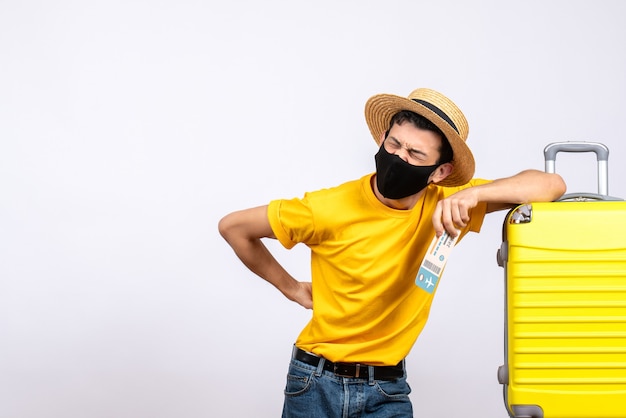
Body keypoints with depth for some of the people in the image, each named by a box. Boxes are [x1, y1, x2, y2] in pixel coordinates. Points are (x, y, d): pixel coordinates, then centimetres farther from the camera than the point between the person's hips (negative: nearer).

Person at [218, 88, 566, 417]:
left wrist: (474, 193, -30)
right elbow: (233, 227, -5)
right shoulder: (330, 209, -16)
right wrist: (290, 287, 3)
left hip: (388, 390, 2)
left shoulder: (446, 206, -9)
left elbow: (553, 185, -14)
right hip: (317, 383, -1)